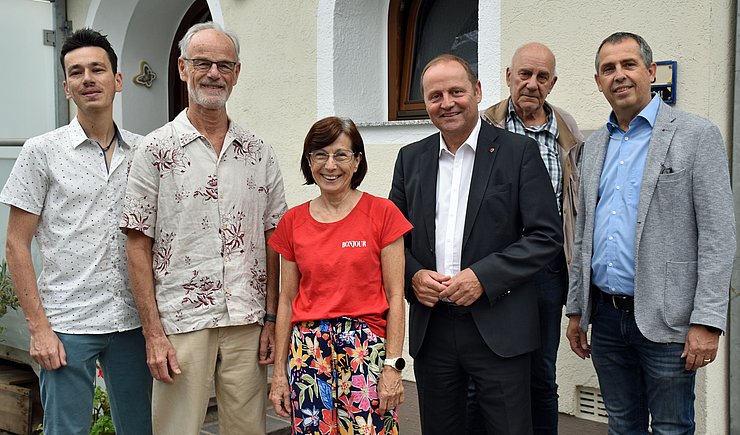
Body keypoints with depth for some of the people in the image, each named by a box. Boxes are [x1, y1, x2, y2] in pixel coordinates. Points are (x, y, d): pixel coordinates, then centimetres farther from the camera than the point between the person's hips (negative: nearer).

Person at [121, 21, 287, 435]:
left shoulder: (260, 153, 8)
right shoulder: (156, 150, -1)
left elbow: (272, 241, 9)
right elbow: (139, 246, -2)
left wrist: (272, 319, 4)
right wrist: (153, 333, -7)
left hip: (248, 323, 3)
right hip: (181, 323, -2)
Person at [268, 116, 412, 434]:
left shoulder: (382, 213, -2)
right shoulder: (293, 222, 7)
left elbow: (395, 296, -3)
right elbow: (287, 300, 10)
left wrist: (393, 365, -8)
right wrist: (279, 372, 8)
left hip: (366, 348, -3)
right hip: (308, 351, 3)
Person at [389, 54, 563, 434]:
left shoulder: (518, 151, -3)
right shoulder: (411, 158, 10)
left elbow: (547, 235, -7)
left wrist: (483, 276, -16)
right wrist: (413, 276, -7)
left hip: (498, 328, -3)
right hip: (431, 327, 4)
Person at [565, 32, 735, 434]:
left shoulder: (696, 136, -6)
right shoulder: (595, 145, 12)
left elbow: (717, 234, -11)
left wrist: (707, 321, -16)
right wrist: (576, 309, 14)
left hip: (666, 320, -5)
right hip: (605, 317, 5)